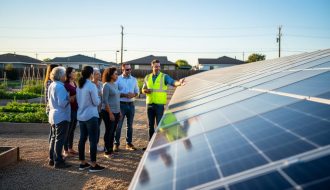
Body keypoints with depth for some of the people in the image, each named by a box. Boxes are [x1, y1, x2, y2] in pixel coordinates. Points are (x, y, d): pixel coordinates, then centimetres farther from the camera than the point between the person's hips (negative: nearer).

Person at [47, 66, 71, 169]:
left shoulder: (52, 85, 10)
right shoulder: (60, 87, -19)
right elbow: (62, 103, -23)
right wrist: (69, 100, -7)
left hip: (53, 115, 10)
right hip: (61, 116, -10)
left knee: (54, 137, 16)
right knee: (60, 139, -3)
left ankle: (52, 159, 24)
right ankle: (58, 161, 2)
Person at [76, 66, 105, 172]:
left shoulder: (79, 86, 8)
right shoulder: (92, 86, -15)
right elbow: (96, 102, -11)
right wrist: (98, 98, 8)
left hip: (81, 115, 8)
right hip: (91, 116, -8)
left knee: (82, 139, 12)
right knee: (93, 140, -2)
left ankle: (82, 163, 19)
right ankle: (93, 165, 2)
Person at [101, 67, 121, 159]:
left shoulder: (115, 84, 11)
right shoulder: (106, 85, -11)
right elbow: (105, 101, -15)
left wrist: (119, 111, 13)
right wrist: (110, 113, -18)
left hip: (116, 112, 7)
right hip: (109, 112, -7)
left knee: (113, 132, 12)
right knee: (109, 132, 1)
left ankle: (111, 150, 21)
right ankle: (107, 152, 10)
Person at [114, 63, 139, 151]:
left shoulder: (134, 79, 8)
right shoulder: (118, 79, -4)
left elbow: (137, 91, 13)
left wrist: (134, 95, -10)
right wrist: (125, 95, -18)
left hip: (131, 104, 4)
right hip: (121, 104, -4)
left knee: (130, 125, 11)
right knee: (118, 125, -1)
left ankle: (129, 143, 20)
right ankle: (116, 144, 7)